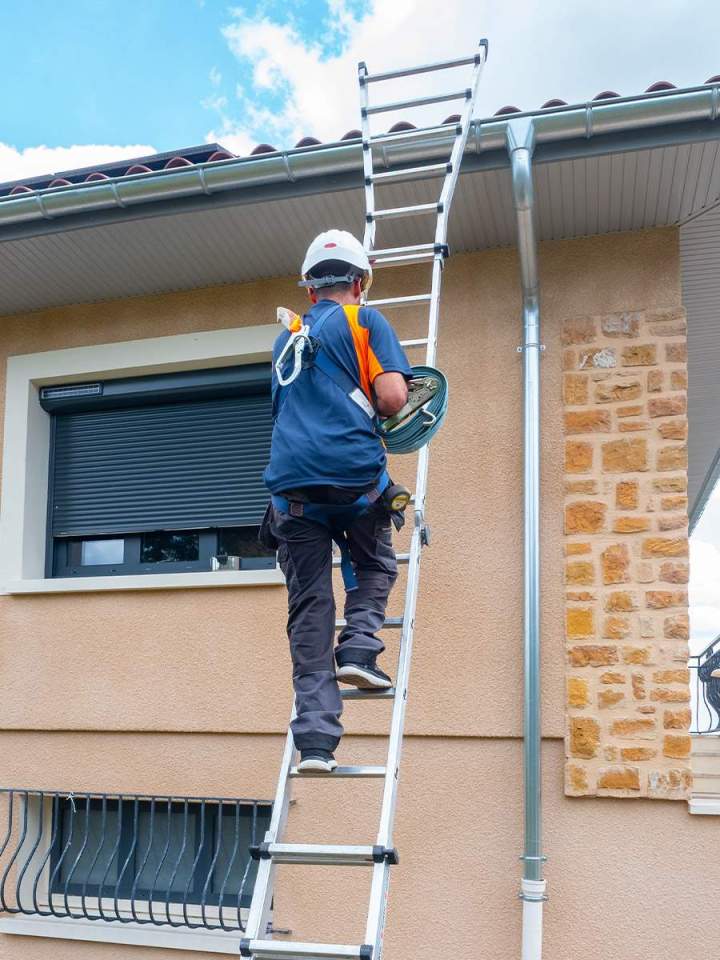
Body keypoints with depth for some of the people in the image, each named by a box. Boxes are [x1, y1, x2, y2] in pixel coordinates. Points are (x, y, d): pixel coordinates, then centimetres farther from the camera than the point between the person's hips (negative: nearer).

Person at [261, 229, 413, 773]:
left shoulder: (288, 337, 26)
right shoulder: (366, 321, 10)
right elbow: (392, 398, -3)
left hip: (293, 481, 3)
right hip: (355, 471, -3)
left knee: (310, 610, 2)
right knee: (375, 566, 25)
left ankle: (316, 739, -5)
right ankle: (360, 646, 1)